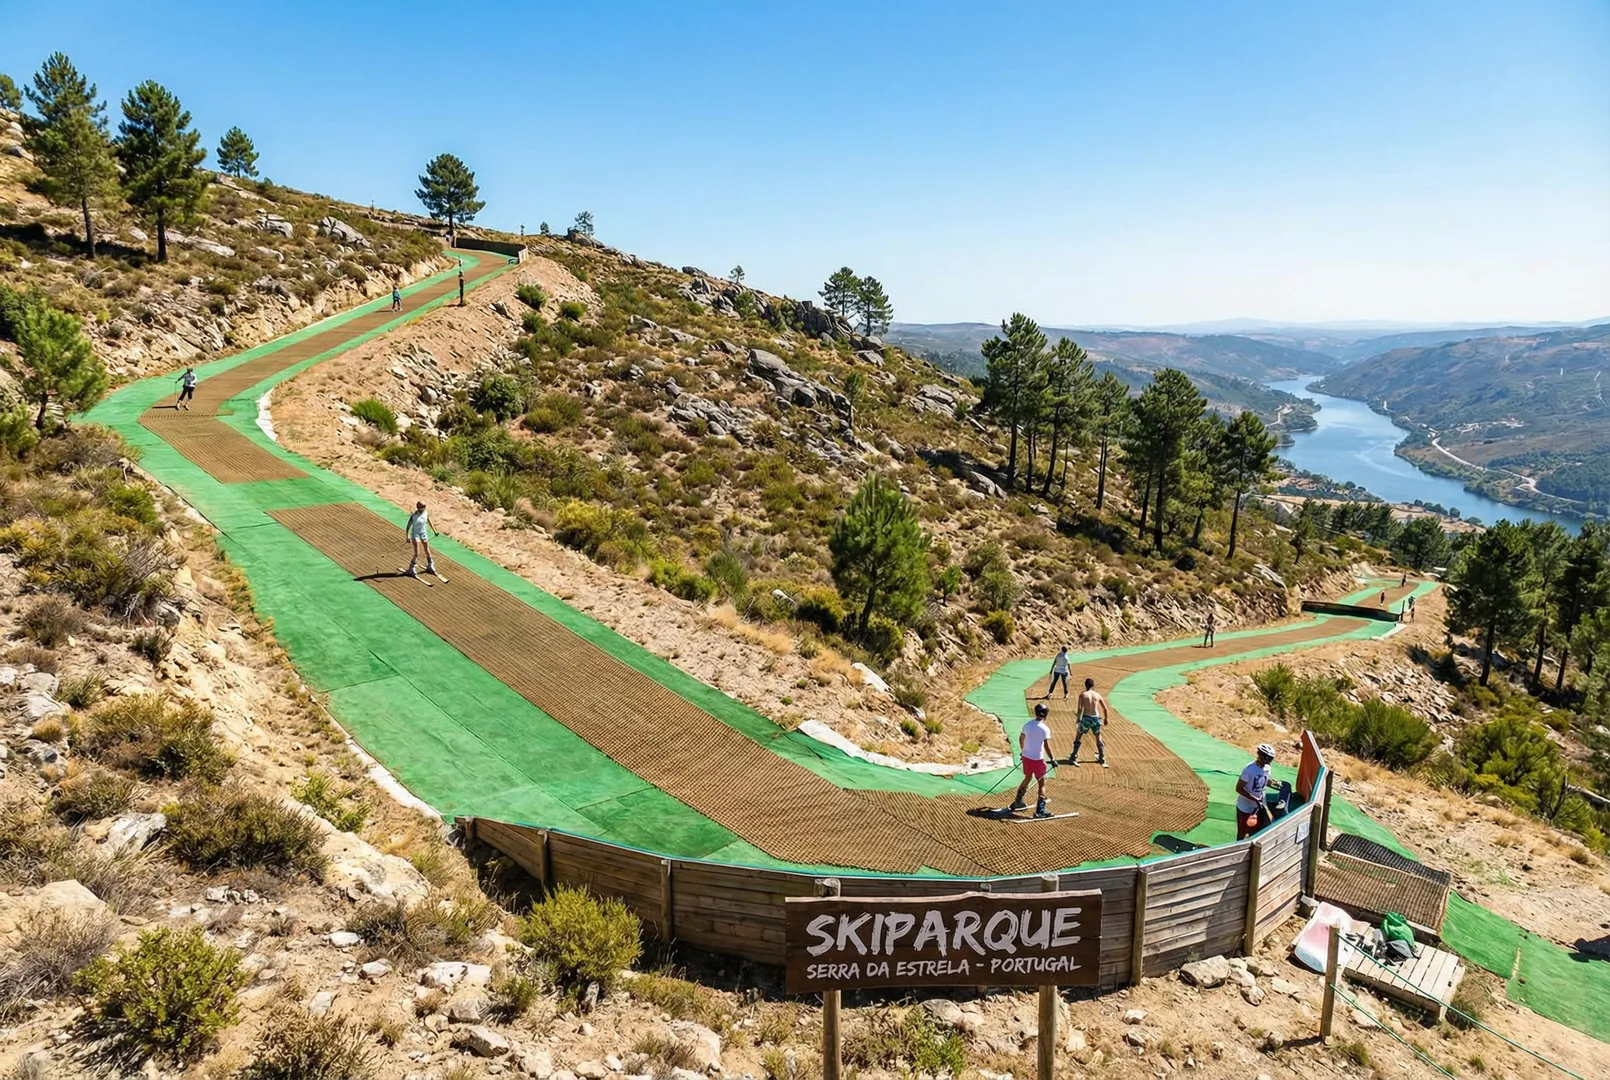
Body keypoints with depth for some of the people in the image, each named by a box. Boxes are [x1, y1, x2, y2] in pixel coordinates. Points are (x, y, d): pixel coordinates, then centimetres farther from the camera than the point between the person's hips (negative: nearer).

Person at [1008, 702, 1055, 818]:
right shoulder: (1045, 728, -17)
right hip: (1038, 759, -6)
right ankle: (1040, 810, -1)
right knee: (1041, 783, 3)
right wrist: (1052, 759, -10)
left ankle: (1017, 802, 35)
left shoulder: (1027, 725, 2)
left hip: (1026, 757, 6)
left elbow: (1021, 738, 15)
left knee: (1027, 778, 25)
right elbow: (1046, 746, -19)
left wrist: (1022, 751, 30)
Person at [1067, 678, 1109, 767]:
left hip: (1086, 718, -2)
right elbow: (1105, 708, 13)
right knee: (1099, 739, 20)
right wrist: (1105, 718, 27)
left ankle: (1073, 758, 11)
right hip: (1096, 718, 2)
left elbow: (1080, 708, -11)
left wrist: (1078, 719, 0)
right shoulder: (1098, 695, 7)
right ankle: (1102, 759, 26)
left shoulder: (1083, 695, -1)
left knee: (1078, 738, 13)